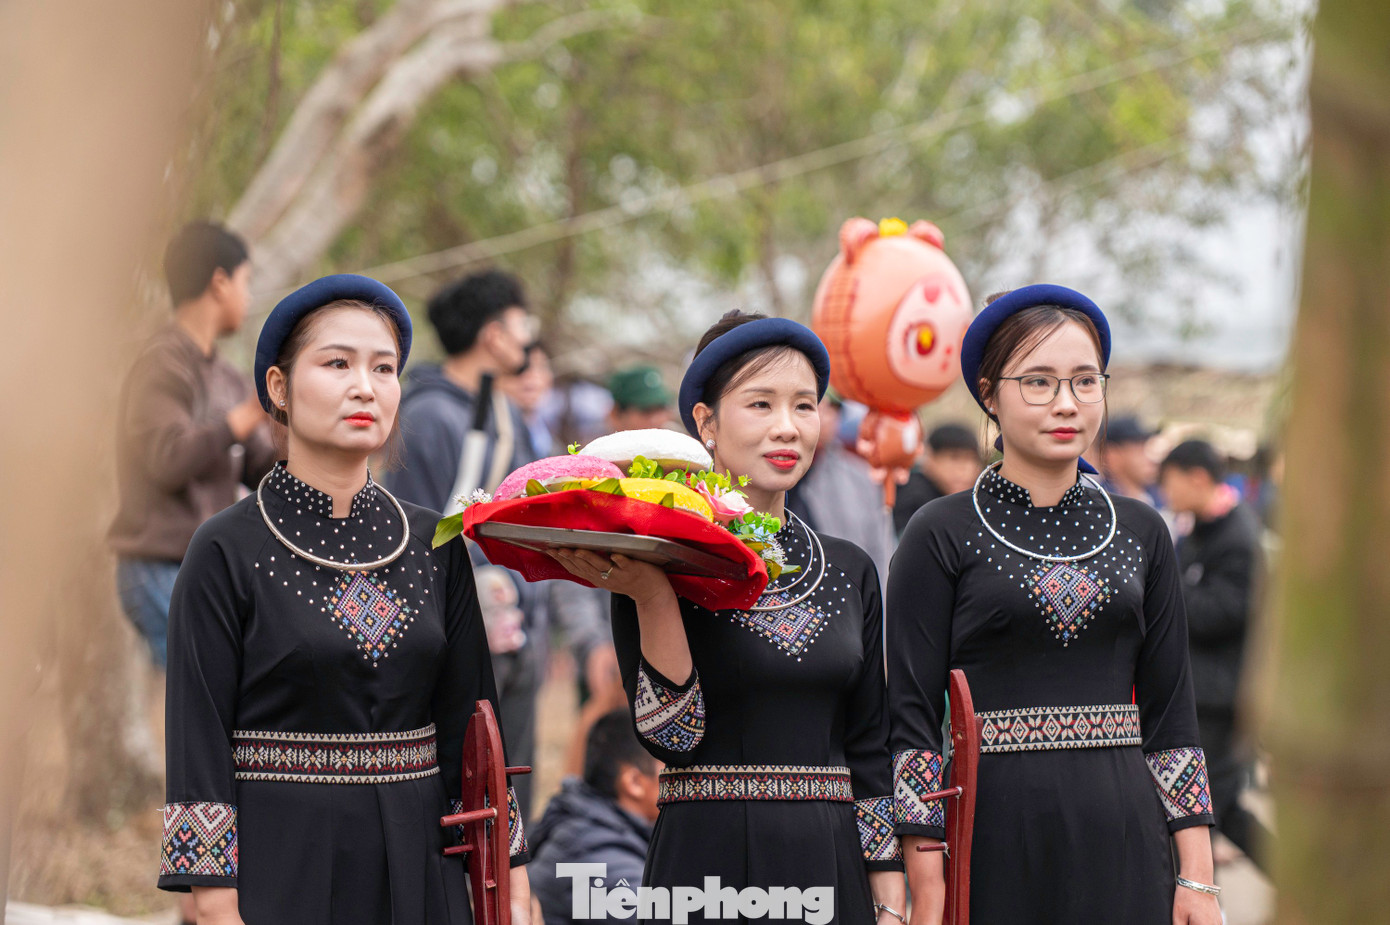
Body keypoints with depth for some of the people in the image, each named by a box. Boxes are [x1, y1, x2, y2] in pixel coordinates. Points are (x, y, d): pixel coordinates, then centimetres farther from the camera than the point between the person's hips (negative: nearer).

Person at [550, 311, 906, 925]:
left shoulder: (849, 571, 9)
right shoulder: (664, 563, -2)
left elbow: (870, 752, 10)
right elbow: (671, 737, -11)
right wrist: (653, 597, -20)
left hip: (831, 873, 4)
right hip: (708, 867, -4)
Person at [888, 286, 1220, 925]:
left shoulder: (1140, 532, 11)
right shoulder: (942, 535, 0)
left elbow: (1172, 710, 12)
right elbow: (912, 716, -3)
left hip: (1124, 842, 3)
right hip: (998, 841, -3)